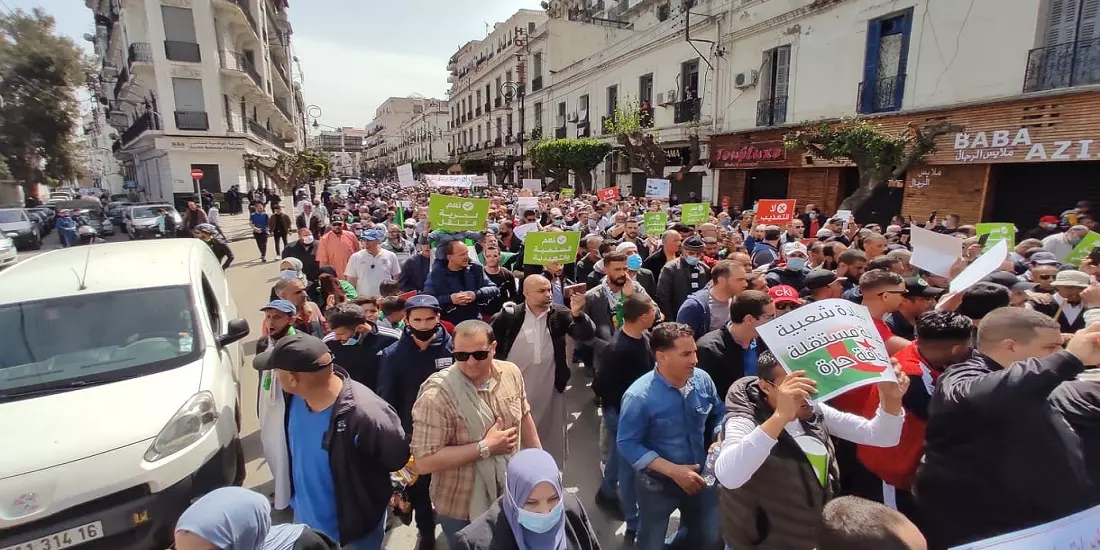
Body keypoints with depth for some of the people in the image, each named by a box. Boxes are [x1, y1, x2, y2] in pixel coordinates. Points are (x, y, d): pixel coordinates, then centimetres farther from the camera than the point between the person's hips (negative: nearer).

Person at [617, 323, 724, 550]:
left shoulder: (702, 379, -13)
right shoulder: (639, 396, -28)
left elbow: (719, 414, 3)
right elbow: (628, 444, -22)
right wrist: (673, 471, -27)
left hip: (700, 477, 5)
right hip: (658, 484, -4)